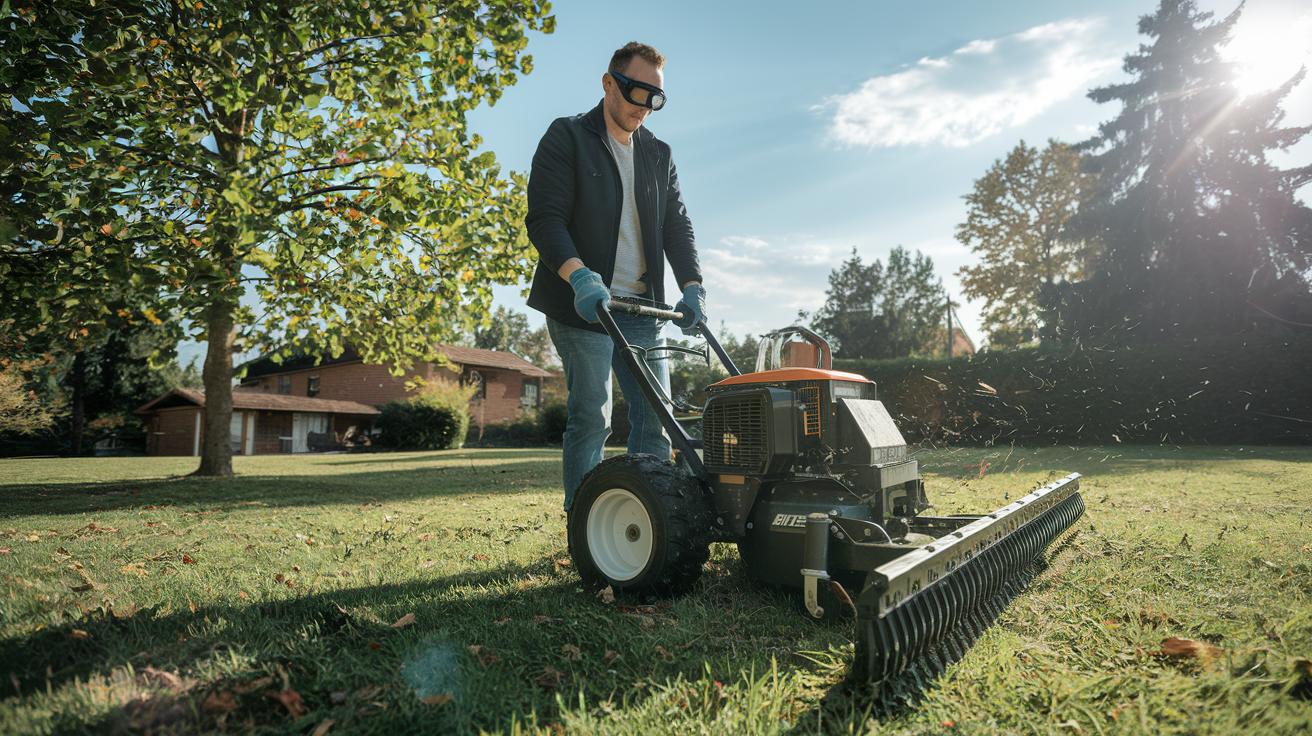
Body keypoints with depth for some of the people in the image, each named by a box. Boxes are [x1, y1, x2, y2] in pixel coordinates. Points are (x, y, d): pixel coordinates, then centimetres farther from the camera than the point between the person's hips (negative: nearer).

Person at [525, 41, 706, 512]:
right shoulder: (566, 138, 1)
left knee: (655, 418, 3)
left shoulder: (658, 155, 18)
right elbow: (544, 218, -11)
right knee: (591, 417, -7)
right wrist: (579, 275, -28)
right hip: (582, 306, -5)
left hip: (642, 308, 6)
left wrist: (692, 287, -4)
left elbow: (677, 226, 13)